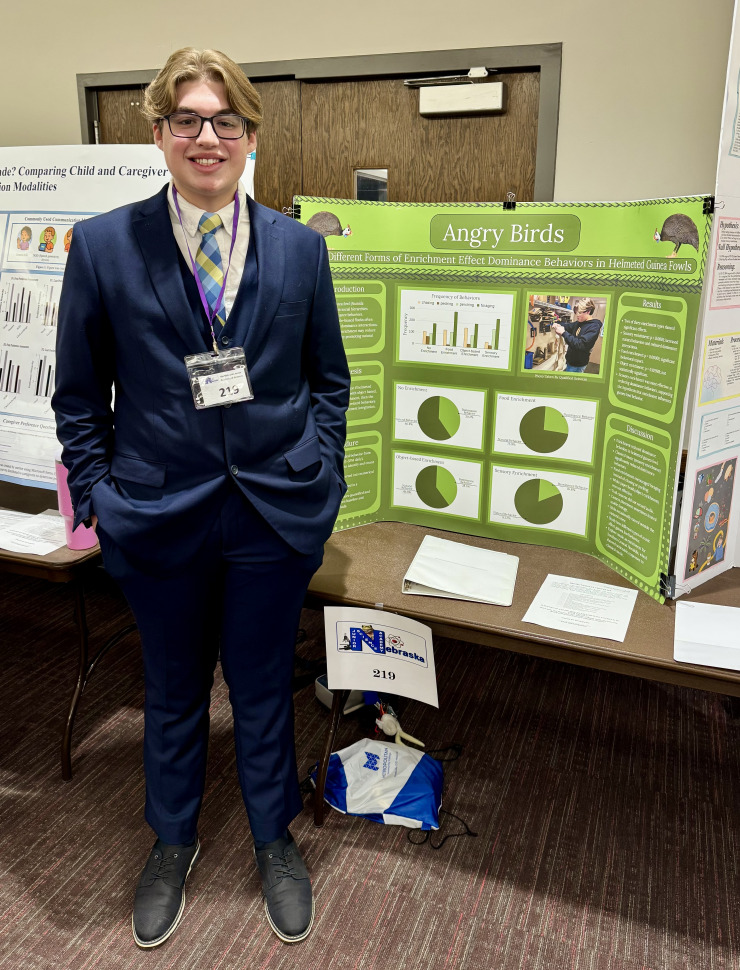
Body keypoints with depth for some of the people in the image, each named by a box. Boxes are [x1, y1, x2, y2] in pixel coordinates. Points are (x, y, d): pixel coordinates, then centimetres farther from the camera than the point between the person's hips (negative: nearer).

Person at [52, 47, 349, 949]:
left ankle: (274, 839, 44)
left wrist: (320, 471, -1)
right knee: (172, 690, 19)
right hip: (160, 513, 0)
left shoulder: (299, 247, 1)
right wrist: (98, 494, -3)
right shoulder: (102, 246, -3)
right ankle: (173, 842, 47)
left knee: (263, 684, 17)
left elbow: (330, 376, 8)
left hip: (275, 512, 1)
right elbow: (78, 397, 2)